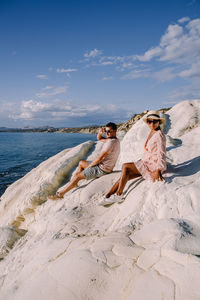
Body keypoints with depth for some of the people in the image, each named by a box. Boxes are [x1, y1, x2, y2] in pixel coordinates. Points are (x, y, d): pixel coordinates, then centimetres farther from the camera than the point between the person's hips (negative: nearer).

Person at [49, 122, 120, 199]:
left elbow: (99, 158, -25)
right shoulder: (114, 139, 6)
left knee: (77, 176, -7)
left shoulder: (111, 142, -27)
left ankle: (60, 193, 5)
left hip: (102, 169, -10)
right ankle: (74, 183, 28)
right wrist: (100, 132, -7)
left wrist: (89, 166, -10)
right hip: (102, 165, 10)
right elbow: (99, 138, 17)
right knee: (81, 163, 22)